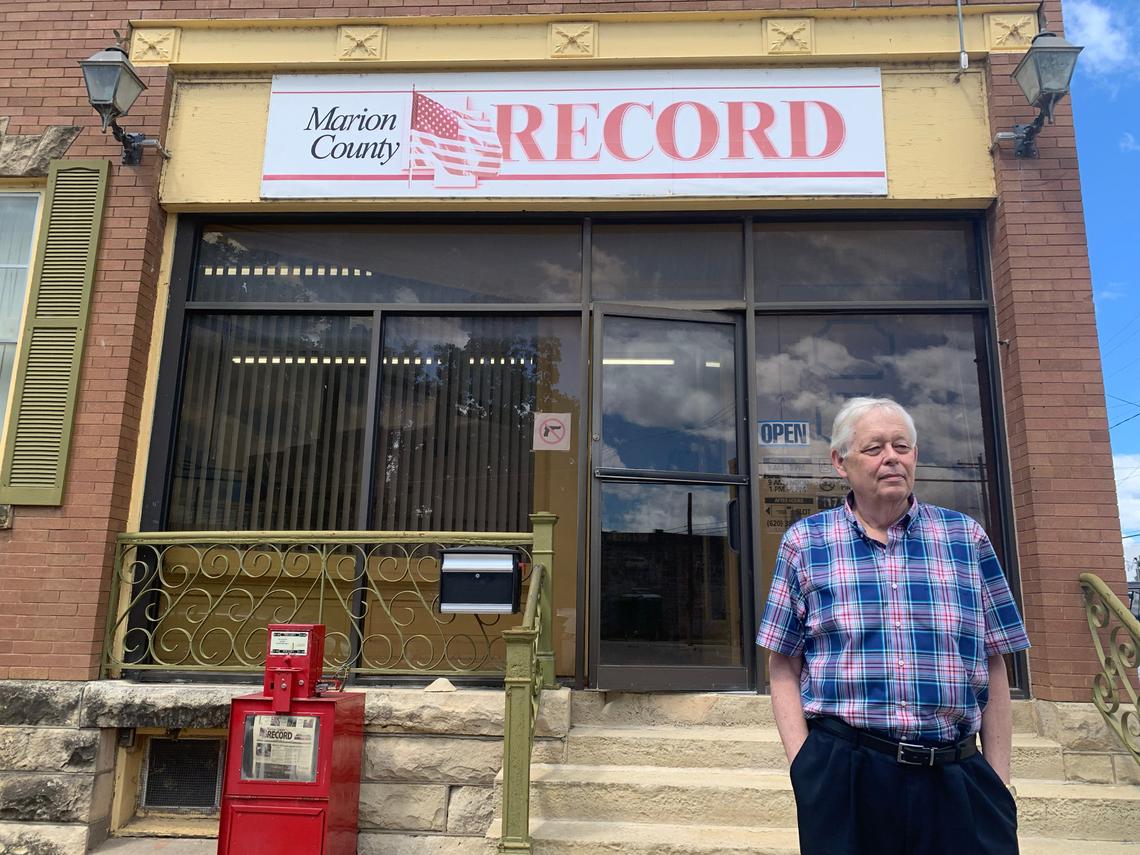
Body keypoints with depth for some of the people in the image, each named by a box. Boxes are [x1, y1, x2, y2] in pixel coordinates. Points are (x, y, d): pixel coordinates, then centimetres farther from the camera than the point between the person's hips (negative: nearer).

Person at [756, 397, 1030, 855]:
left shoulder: (966, 537, 6)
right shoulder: (804, 542, 2)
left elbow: (993, 668, 7)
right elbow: (784, 669, 3)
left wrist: (998, 781, 3)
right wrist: (804, 763, -6)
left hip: (959, 778, 1)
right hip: (841, 774, -1)